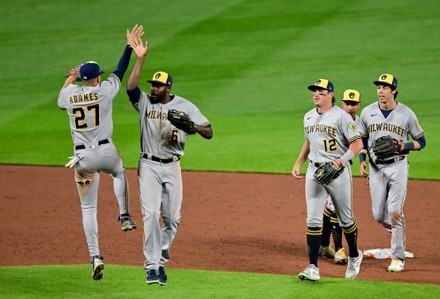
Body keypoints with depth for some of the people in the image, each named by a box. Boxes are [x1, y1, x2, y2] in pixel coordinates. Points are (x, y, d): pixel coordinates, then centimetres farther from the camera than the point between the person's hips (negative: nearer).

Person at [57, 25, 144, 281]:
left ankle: (95, 255, -5)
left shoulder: (70, 93, 1)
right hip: (105, 152, -1)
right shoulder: (104, 90, -6)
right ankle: (125, 216, 26)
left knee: (88, 207, 6)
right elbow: (121, 70, 5)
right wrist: (130, 45, 14)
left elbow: (60, 100, 26)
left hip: (82, 158, 1)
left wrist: (71, 78, 35)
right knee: (119, 173, 37)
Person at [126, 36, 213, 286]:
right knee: (151, 213, -13)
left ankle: (161, 261, 19)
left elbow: (209, 133, -4)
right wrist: (140, 59, -26)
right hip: (149, 165, -1)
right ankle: (152, 266, -12)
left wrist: (191, 126, -25)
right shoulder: (145, 102, 0)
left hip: (172, 167, 1)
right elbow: (130, 87, -21)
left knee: (172, 218, 3)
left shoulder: (185, 106, 0)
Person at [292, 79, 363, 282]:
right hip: (314, 170, 5)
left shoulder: (341, 117, -10)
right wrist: (298, 163, 15)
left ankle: (354, 256, 31)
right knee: (313, 219, -4)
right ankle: (313, 267, -7)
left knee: (345, 218, 8)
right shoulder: (308, 117, 11)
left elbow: (357, 144, -13)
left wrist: (341, 161, -25)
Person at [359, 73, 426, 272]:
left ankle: (398, 258, -1)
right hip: (376, 168, 3)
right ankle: (399, 231, 35)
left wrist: (404, 146, -17)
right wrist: (362, 161, -1)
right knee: (378, 215, 3)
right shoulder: (367, 112, 3)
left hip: (398, 167, -3)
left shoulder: (406, 114, -5)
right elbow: (362, 140, 15)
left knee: (395, 212, -9)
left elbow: (421, 142, 2)